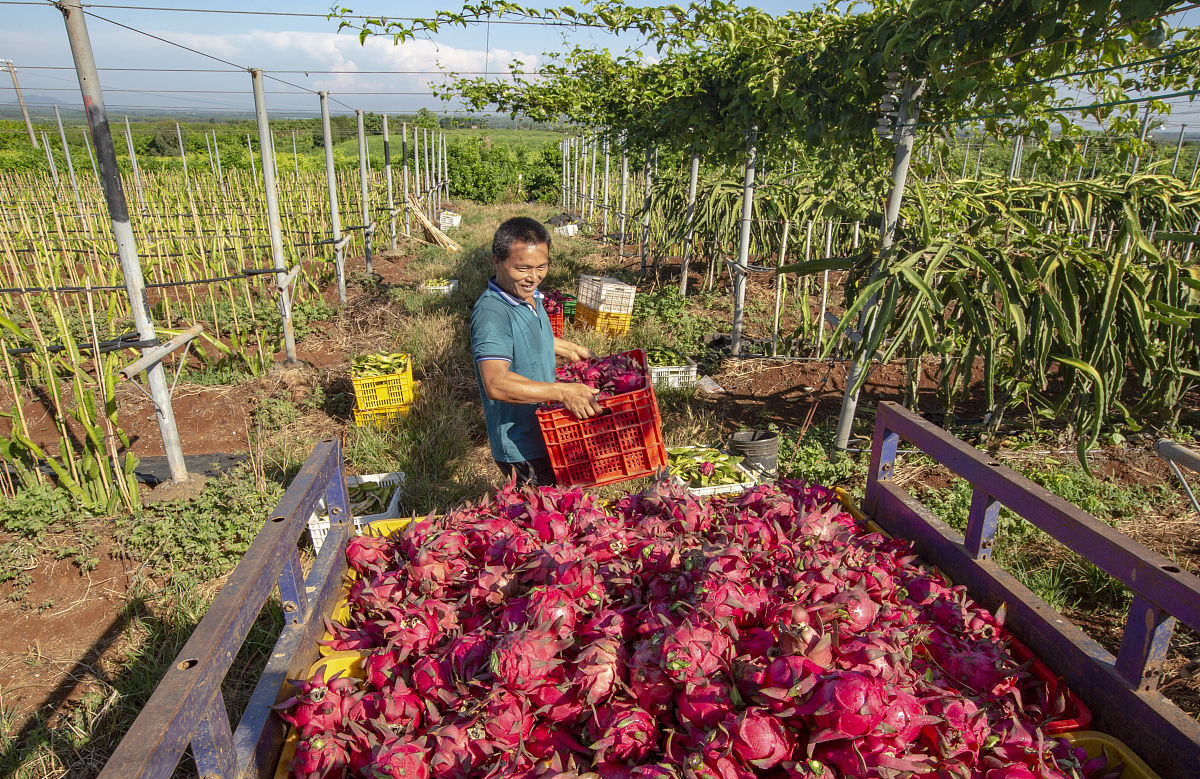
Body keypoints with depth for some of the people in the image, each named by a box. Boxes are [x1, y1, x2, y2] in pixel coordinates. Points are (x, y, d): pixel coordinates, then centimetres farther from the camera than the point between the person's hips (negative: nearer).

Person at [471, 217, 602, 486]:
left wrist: (572, 350, 25)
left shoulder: (529, 296, 3)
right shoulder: (491, 312, -28)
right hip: (520, 448, -9)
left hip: (542, 432, 9)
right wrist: (562, 392, -40)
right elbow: (496, 384, -39)